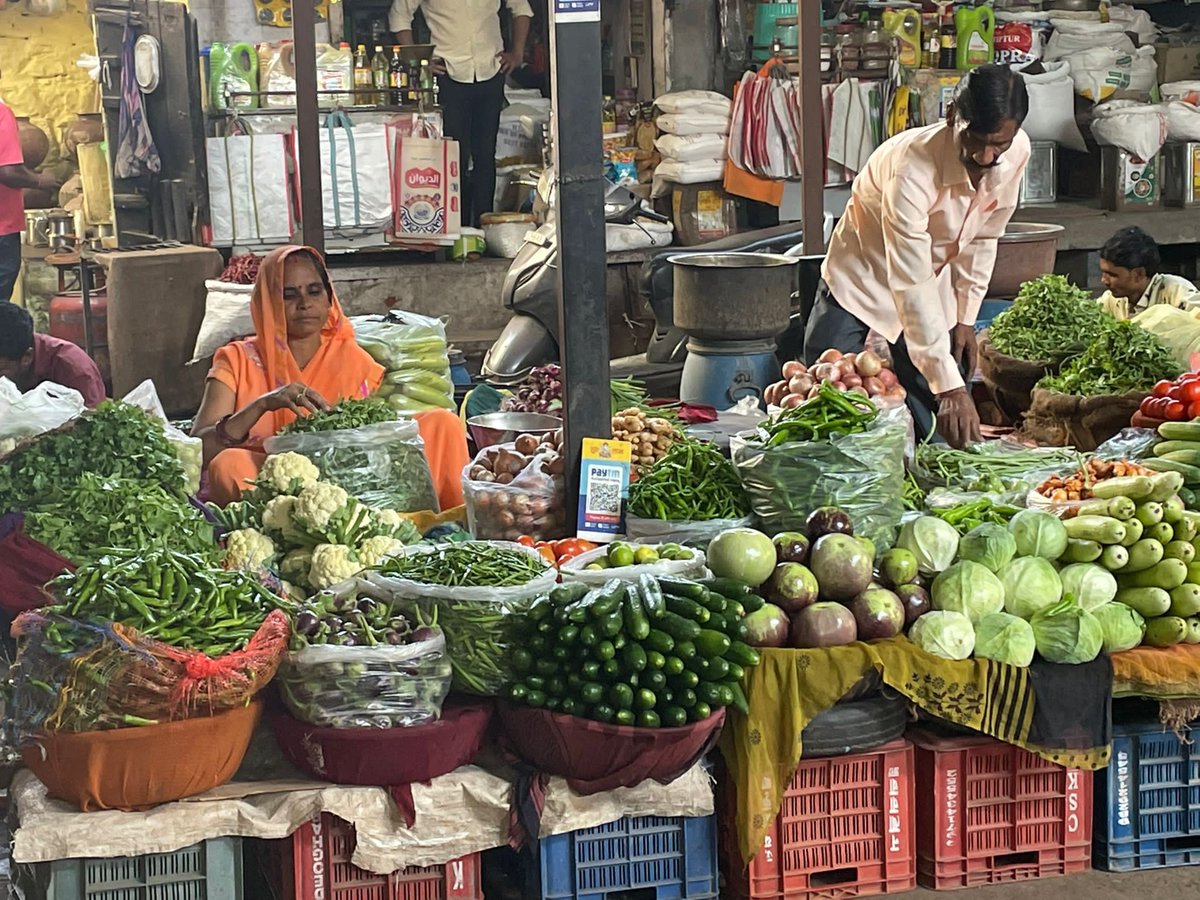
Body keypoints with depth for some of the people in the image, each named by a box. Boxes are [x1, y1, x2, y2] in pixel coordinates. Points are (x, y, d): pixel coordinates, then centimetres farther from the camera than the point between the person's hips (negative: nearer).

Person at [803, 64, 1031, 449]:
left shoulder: (1016, 153, -18)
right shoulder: (911, 168, -35)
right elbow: (911, 286, -37)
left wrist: (966, 316, 2)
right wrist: (949, 386, -40)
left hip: (937, 291, 5)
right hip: (861, 283, -5)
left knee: (937, 434, -3)